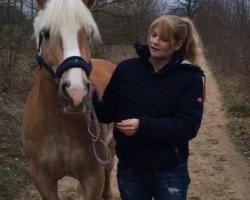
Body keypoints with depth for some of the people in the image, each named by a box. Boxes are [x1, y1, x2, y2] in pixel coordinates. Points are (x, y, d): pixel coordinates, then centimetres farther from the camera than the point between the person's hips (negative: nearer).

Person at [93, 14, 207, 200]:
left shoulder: (190, 78, -8)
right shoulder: (126, 69, -1)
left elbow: (188, 126, -17)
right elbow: (108, 112, 5)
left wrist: (144, 126, -28)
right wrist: (90, 101, -17)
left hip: (169, 172, -3)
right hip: (129, 169, 3)